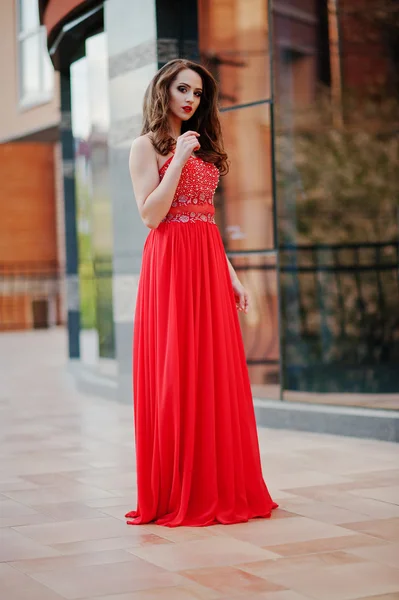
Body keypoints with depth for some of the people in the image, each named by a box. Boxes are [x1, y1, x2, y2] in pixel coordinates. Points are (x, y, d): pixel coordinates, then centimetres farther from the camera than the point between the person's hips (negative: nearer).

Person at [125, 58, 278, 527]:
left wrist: (231, 276, 12)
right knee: (176, 376, -5)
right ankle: (177, 495, 2)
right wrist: (180, 159, -12)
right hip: (170, 265, -7)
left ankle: (221, 489, 10)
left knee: (217, 375, 4)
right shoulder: (147, 146, 1)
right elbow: (151, 215, -12)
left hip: (210, 267, 7)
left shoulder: (202, 149, 21)